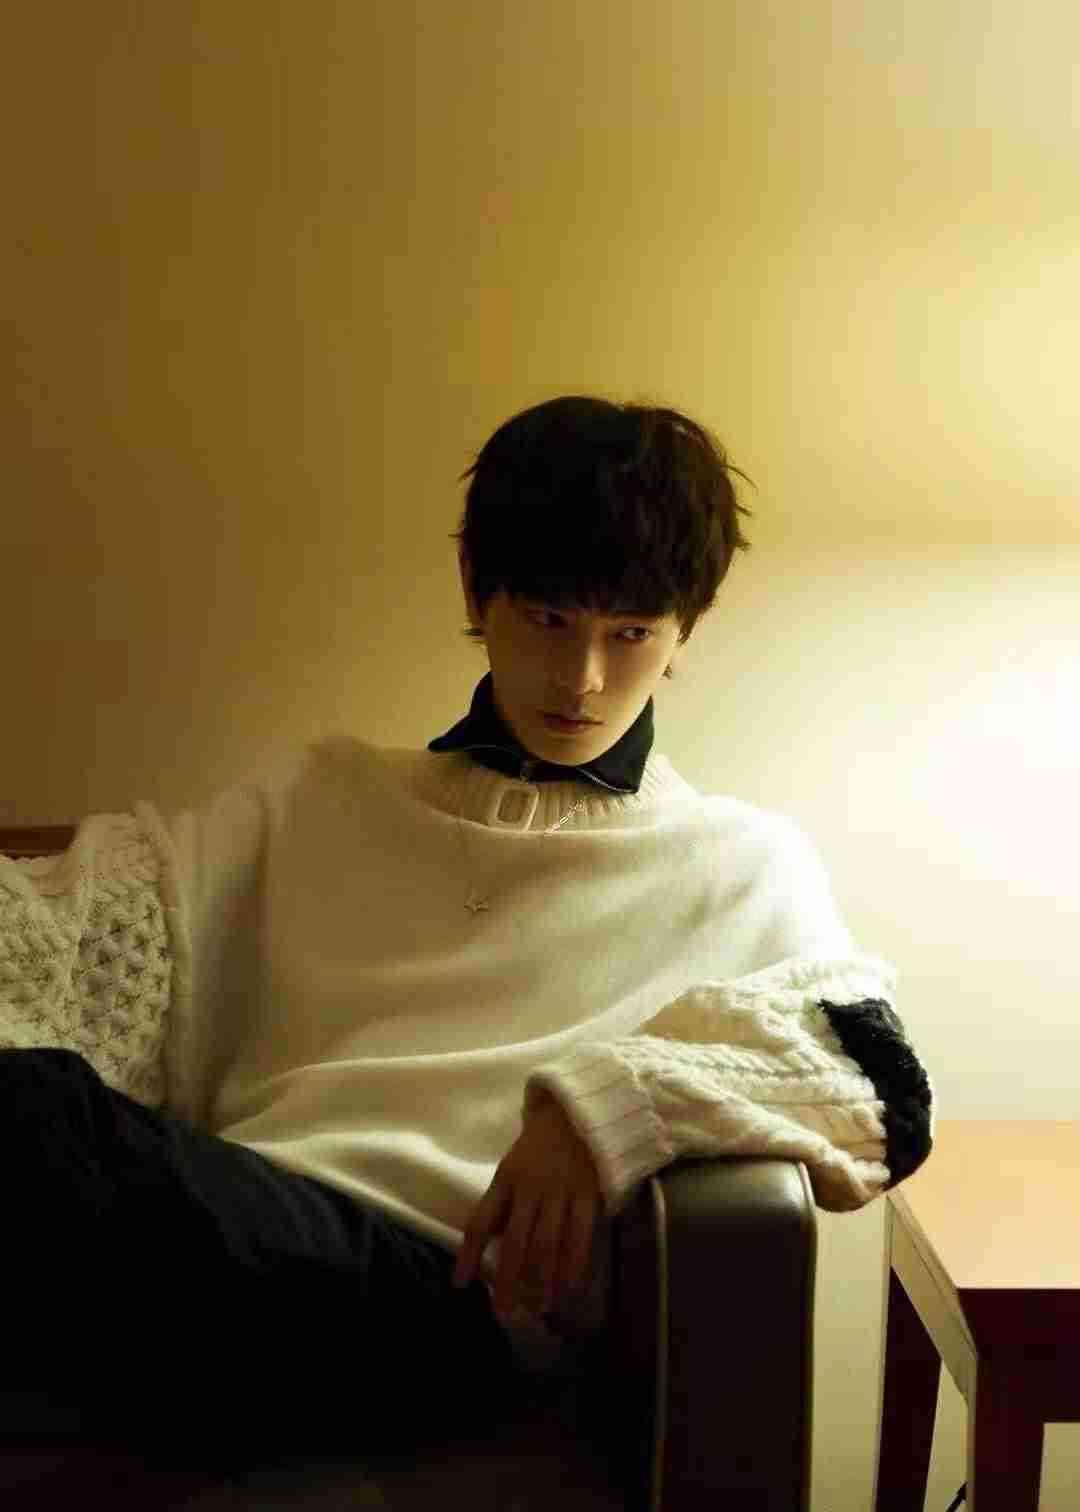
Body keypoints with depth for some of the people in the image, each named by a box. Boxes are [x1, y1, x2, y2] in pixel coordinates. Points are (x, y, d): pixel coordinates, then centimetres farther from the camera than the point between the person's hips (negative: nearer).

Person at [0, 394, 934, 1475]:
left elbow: (883, 1094, 3)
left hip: (441, 1294, -3)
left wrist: (620, 1097, -13)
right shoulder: (323, 800, 27)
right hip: (225, 1235, 4)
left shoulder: (747, 865, 19)